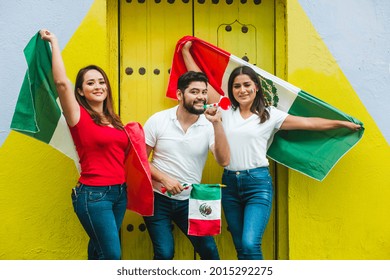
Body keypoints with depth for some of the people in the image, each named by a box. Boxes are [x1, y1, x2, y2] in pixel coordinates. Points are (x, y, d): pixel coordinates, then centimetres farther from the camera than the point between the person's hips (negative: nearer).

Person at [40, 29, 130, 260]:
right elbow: (61, 82, -22)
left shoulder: (113, 119, 12)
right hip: (93, 195, -6)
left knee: (99, 250, 18)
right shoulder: (78, 116, -7)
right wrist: (54, 42, -13)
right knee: (112, 255, -4)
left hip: (120, 192, 7)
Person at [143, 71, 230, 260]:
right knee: (165, 253, -5)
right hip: (158, 199, -1)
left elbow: (223, 161, -20)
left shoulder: (209, 125, -7)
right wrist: (164, 178, -17)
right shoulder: (158, 120, -8)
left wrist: (216, 123, -27)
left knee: (208, 249, 0)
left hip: (189, 201, 2)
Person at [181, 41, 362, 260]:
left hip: (258, 184, -3)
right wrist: (186, 52, 20)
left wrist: (343, 123, 6)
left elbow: (309, 123, 5)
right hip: (230, 183, 4)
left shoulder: (270, 115, 2)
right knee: (241, 248, 10)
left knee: (250, 245, -18)